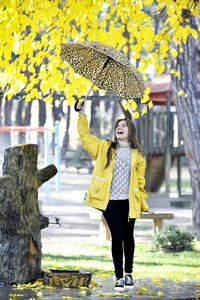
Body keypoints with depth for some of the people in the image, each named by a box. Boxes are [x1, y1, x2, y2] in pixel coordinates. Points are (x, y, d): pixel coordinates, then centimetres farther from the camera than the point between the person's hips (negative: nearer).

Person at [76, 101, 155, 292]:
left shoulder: (137, 156, 9)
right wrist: (82, 116, 4)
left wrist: (144, 205, 12)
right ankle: (119, 277, 1)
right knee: (117, 237, -6)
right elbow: (85, 136, 10)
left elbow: (140, 182, 12)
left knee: (128, 237, 9)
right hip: (110, 202, -1)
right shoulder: (104, 148, 10)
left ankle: (128, 273, 25)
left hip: (129, 202, 1)